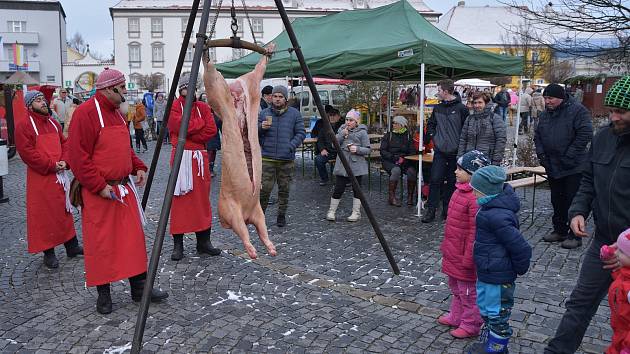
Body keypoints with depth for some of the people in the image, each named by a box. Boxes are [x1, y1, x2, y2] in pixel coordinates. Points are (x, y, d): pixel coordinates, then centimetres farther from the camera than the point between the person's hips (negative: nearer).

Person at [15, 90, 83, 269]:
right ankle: (48, 252, 11)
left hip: (60, 174, 7)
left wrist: (64, 162, -7)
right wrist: (51, 165, -17)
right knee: (44, 215, 0)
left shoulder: (54, 124, 13)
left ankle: (71, 246, 25)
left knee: (65, 210, 14)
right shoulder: (24, 126, -9)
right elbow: (27, 153, -16)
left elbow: (65, 144, 12)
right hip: (41, 177, -7)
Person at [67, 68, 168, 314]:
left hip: (124, 187, 8)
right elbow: (78, 157, -17)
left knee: (133, 236, 8)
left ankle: (139, 287, 18)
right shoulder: (85, 113, -13)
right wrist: (100, 186, -19)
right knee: (101, 243, 2)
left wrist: (138, 167, 7)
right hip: (98, 192, -8)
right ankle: (103, 293, 18)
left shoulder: (116, 113, 14)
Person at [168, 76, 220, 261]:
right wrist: (200, 123, -7)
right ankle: (178, 244, 6)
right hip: (180, 156, -4)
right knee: (179, 198, -2)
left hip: (200, 156, 4)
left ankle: (203, 241, 16)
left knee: (202, 198, 7)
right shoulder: (174, 107, 0)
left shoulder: (203, 107, 11)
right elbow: (180, 127, -16)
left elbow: (212, 130, -2)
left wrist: (190, 134, -9)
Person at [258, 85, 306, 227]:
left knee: (284, 189, 8)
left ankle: (281, 215, 21)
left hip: (287, 159, 0)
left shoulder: (294, 114, 5)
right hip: (267, 158, 0)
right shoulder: (264, 113, 7)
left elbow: (301, 133, 5)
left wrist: (290, 147, -9)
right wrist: (261, 127, -12)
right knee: (265, 187, -4)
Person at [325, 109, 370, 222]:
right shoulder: (342, 129, 9)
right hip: (342, 165, 2)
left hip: (356, 166, -2)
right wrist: (342, 134, -10)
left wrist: (357, 149, -22)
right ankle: (331, 211, 15)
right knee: (338, 189, 3)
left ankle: (356, 212, 18)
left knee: (356, 189, 7)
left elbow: (368, 149, -4)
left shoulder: (362, 132, -2)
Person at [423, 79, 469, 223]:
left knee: (452, 181, 7)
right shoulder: (437, 108, 9)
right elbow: (431, 124, 22)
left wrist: (461, 143, -8)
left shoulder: (461, 108, -6)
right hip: (440, 151, 3)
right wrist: (432, 135, 7)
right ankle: (431, 210, 1)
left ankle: (447, 210, 17)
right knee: (435, 180, -3)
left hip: (455, 151, -3)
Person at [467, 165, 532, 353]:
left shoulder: (498, 217, -31)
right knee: (485, 309, 25)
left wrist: (519, 269, -10)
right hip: (487, 273, 10)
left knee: (497, 316, 9)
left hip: (498, 277, -10)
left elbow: (521, 248, -29)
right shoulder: (493, 207, -1)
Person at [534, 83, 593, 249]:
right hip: (552, 167, 7)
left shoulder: (578, 111, -10)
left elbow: (585, 135, -16)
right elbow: (538, 136, 17)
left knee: (573, 201, -2)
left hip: (574, 168, -7)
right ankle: (559, 231, 27)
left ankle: (575, 235, 7)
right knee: (557, 200, 15)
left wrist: (569, 156, -18)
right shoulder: (545, 114, 11)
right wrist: (541, 153, 3)